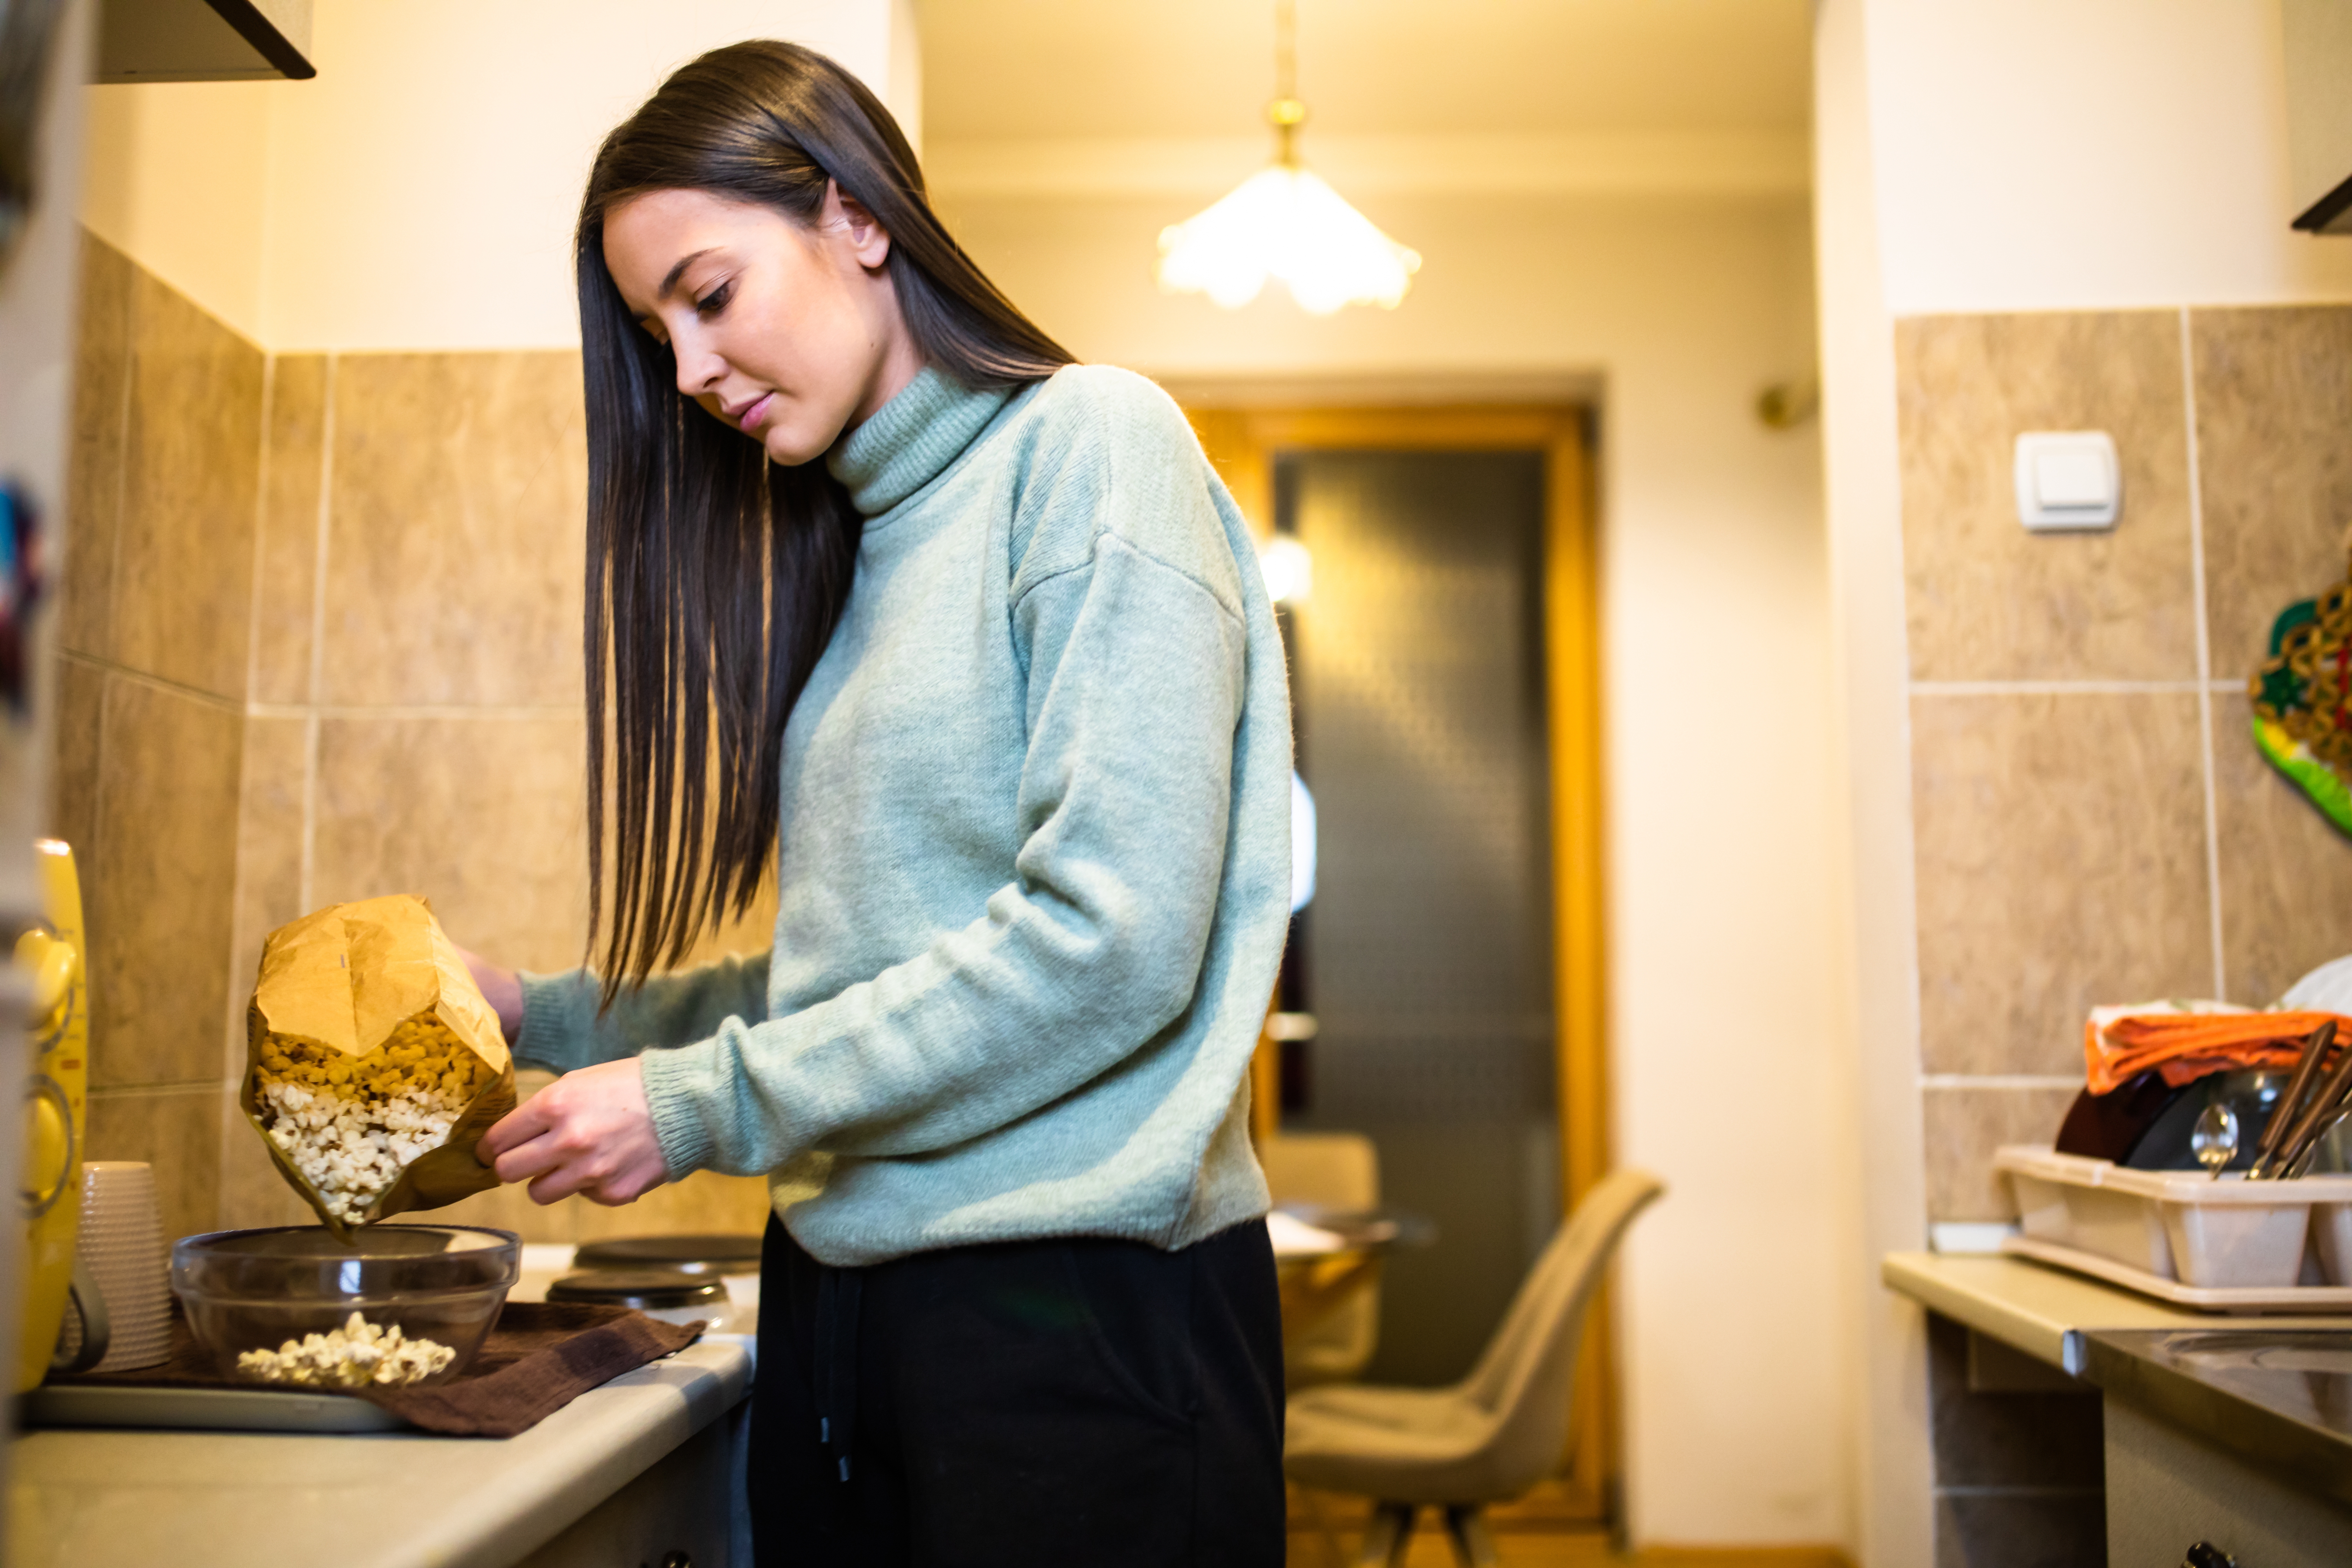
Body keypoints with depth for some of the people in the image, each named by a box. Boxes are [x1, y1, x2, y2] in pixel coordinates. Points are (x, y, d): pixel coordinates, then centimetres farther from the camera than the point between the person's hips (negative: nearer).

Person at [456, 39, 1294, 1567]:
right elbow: (857, 961, 14)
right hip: (842, 1286, 7)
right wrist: (555, 1017, 9)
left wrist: (705, 1102, -13)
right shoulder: (846, 544, 15)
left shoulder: (1092, 443, -8)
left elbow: (1111, 940, -18)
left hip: (1080, 1294, -7)